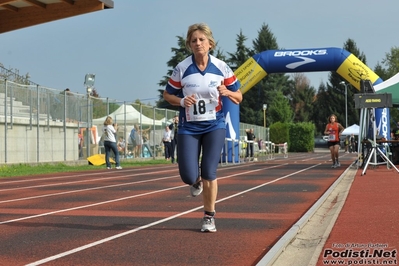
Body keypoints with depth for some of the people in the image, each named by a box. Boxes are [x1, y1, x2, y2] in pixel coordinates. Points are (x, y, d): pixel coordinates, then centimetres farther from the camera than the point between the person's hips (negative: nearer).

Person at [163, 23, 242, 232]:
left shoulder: (221, 67, -3)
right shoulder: (182, 68, -6)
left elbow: (238, 98, 4)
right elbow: (167, 94, 5)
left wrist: (227, 92, -18)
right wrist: (182, 101, -16)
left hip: (214, 125, 0)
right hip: (189, 127, 0)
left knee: (209, 173, -7)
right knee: (188, 177, -7)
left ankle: (209, 216, 13)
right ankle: (197, 181, 33)